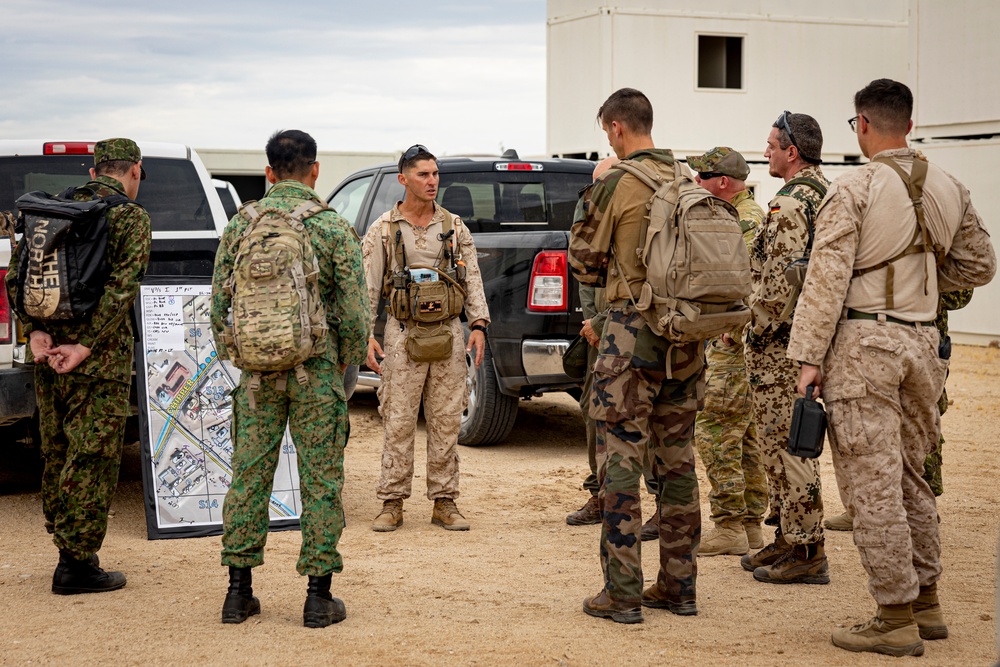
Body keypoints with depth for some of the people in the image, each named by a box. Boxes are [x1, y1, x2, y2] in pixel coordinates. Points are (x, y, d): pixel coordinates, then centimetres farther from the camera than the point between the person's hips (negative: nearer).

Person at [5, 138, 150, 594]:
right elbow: (122, 287, -18)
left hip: (49, 354, 7)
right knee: (92, 458, 0)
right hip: (100, 361, -7)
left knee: (58, 454, 16)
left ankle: (69, 551, 26)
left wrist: (35, 331, -3)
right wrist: (86, 346, -18)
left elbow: (16, 273, 5)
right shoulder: (130, 217, -8)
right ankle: (78, 563, 3)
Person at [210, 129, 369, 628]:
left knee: (249, 477, 9)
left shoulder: (240, 225, 3)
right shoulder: (333, 227, -5)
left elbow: (219, 305, 5)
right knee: (320, 480, 4)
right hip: (315, 370, -2)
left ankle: (239, 591, 15)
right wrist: (345, 361, 9)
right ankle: (318, 596, 7)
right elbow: (354, 312, -7)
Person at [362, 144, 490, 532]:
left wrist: (478, 325, -2)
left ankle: (444, 503, 11)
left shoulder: (455, 228, 10)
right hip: (403, 333, -2)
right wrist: (366, 334, -9)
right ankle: (392, 503, 6)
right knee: (398, 421, -2)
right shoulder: (383, 231, 3)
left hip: (448, 332, 2)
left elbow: (473, 279, 10)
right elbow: (368, 287, 1)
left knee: (446, 420, 4)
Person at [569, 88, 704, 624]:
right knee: (676, 457, 12)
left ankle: (621, 593, -1)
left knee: (619, 458, -2)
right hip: (685, 335, 6)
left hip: (633, 325, -6)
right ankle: (678, 585, 18)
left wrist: (590, 201, 10)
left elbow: (584, 263, -2)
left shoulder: (615, 185, -10)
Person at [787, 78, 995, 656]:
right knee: (912, 478, 18)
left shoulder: (855, 189, -11)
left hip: (863, 343, -6)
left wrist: (809, 357, -11)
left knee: (873, 484, -2)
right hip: (923, 342, 6)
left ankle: (897, 620, 1)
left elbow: (827, 280, -14)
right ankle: (926, 604, 25)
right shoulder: (949, 189, 7)